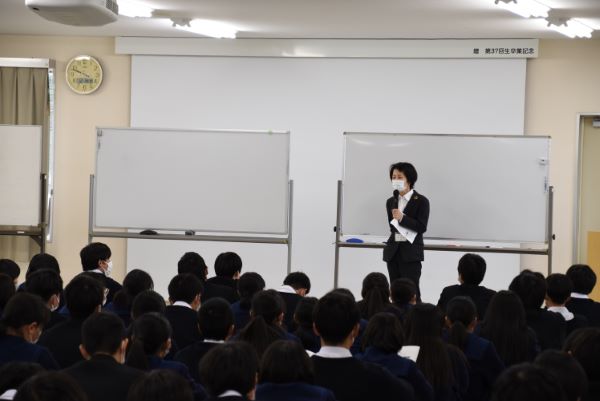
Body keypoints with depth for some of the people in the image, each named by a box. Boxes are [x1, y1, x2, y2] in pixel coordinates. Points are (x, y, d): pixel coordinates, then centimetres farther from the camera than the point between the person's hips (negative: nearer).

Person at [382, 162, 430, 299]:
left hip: (411, 253, -5)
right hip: (393, 251, 5)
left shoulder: (421, 201, -4)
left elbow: (422, 227, -12)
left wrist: (402, 218, -21)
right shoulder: (391, 202, 13)